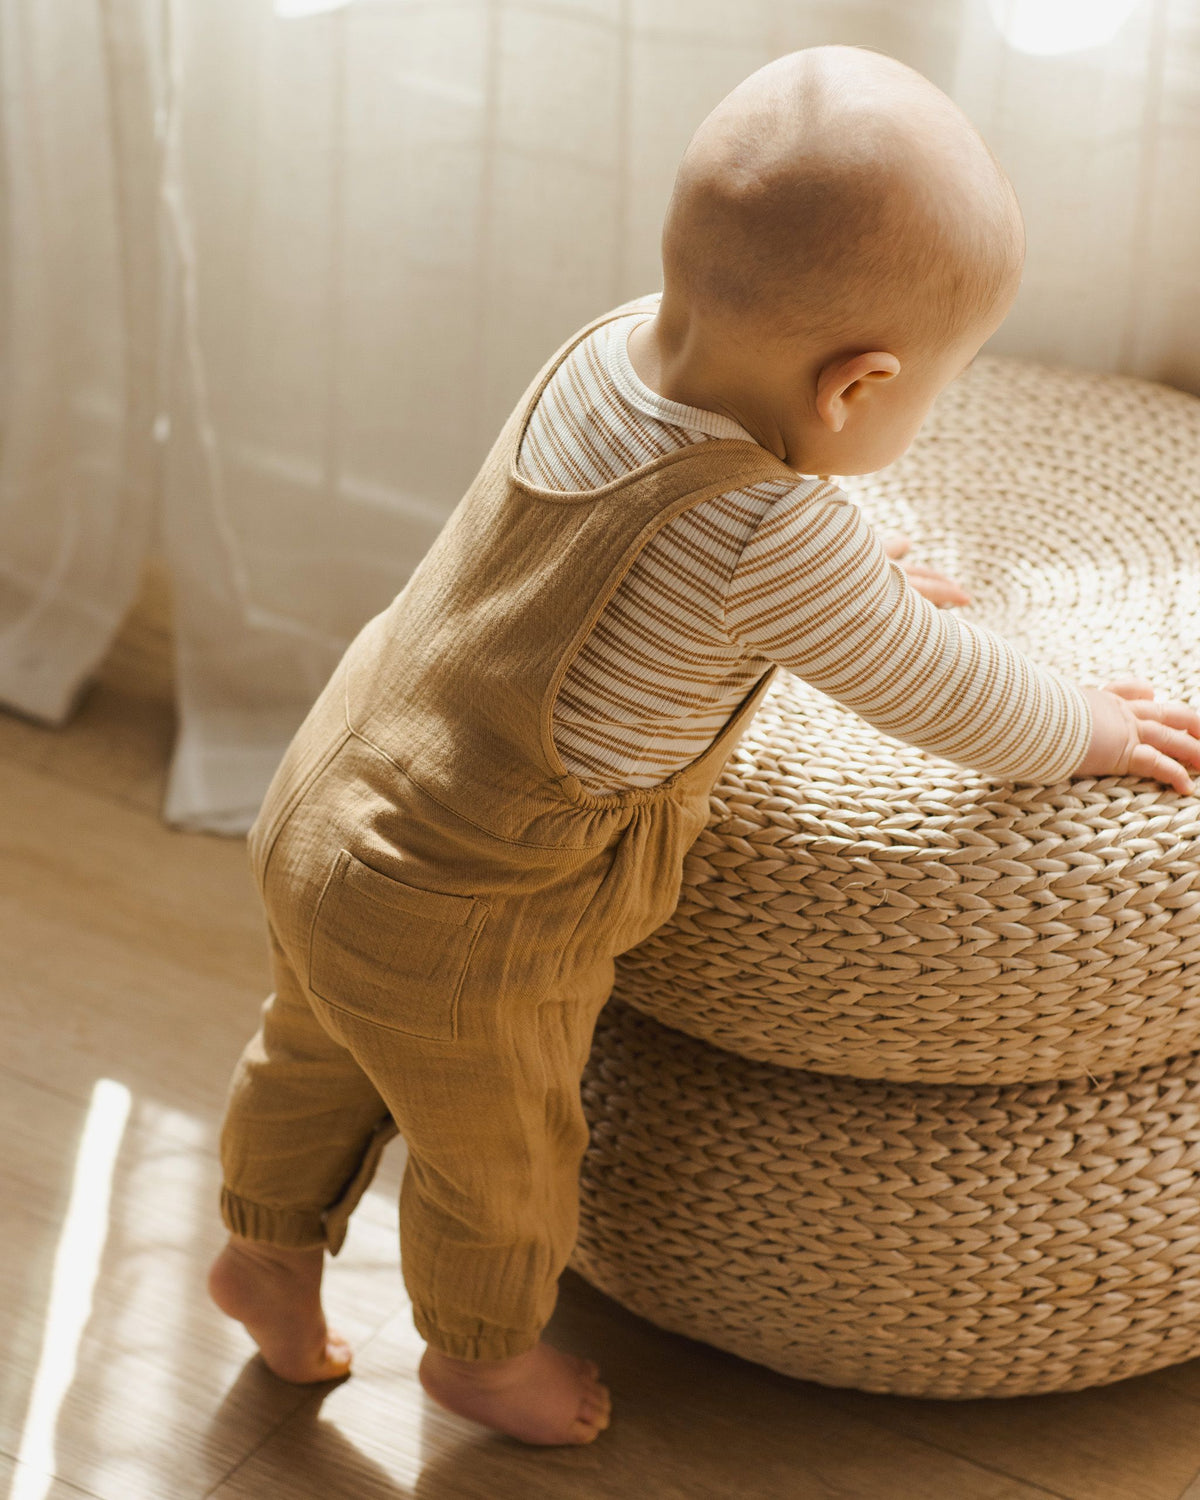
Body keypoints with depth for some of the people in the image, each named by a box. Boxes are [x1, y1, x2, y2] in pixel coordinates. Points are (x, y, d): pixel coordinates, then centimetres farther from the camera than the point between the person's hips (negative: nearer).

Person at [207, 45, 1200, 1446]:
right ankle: (481, 1353, 48)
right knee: (499, 1163, 22)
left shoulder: (613, 344, -10)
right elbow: (936, 692, -16)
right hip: (460, 937, -7)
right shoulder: (773, 539, -33)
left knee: (319, 1058, 32)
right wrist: (1081, 730, 3)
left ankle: (266, 1246, 56)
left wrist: (852, 585, 23)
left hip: (325, 810, 7)